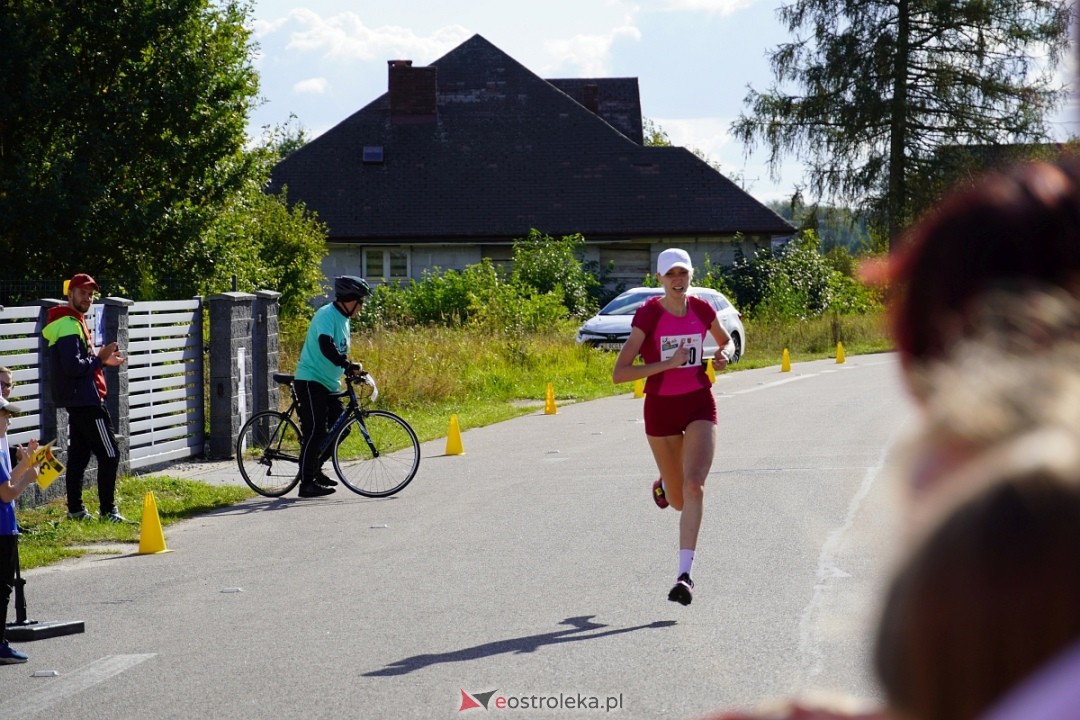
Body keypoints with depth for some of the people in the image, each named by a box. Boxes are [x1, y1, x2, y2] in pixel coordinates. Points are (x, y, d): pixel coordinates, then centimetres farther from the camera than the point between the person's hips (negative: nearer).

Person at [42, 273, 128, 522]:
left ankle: (75, 509, 17)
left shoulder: (74, 322, 16)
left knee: (79, 454, 13)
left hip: (78, 401, 11)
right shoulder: (69, 325, -16)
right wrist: (100, 358, -12)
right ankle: (108, 511, -5)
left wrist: (102, 360, 9)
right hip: (86, 400, -11)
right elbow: (73, 366, -23)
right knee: (109, 455, -7)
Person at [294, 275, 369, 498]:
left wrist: (351, 371, 15)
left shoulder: (343, 319, 15)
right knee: (314, 431, -10)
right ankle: (307, 483, -7)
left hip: (328, 384, 10)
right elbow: (326, 346, -32)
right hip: (311, 380, -10)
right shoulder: (327, 315, -16)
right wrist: (348, 365, -38)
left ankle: (315, 467, 21)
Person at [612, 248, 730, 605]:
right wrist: (667, 364, -24)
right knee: (678, 499, 11)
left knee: (694, 486, -19)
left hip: (699, 405, 1)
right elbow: (619, 373, -17)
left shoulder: (702, 310, -1)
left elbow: (724, 340, 23)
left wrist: (722, 355, 1)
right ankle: (663, 485, 52)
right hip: (661, 407, -1)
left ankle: (684, 574, -20)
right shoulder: (648, 315, -12)